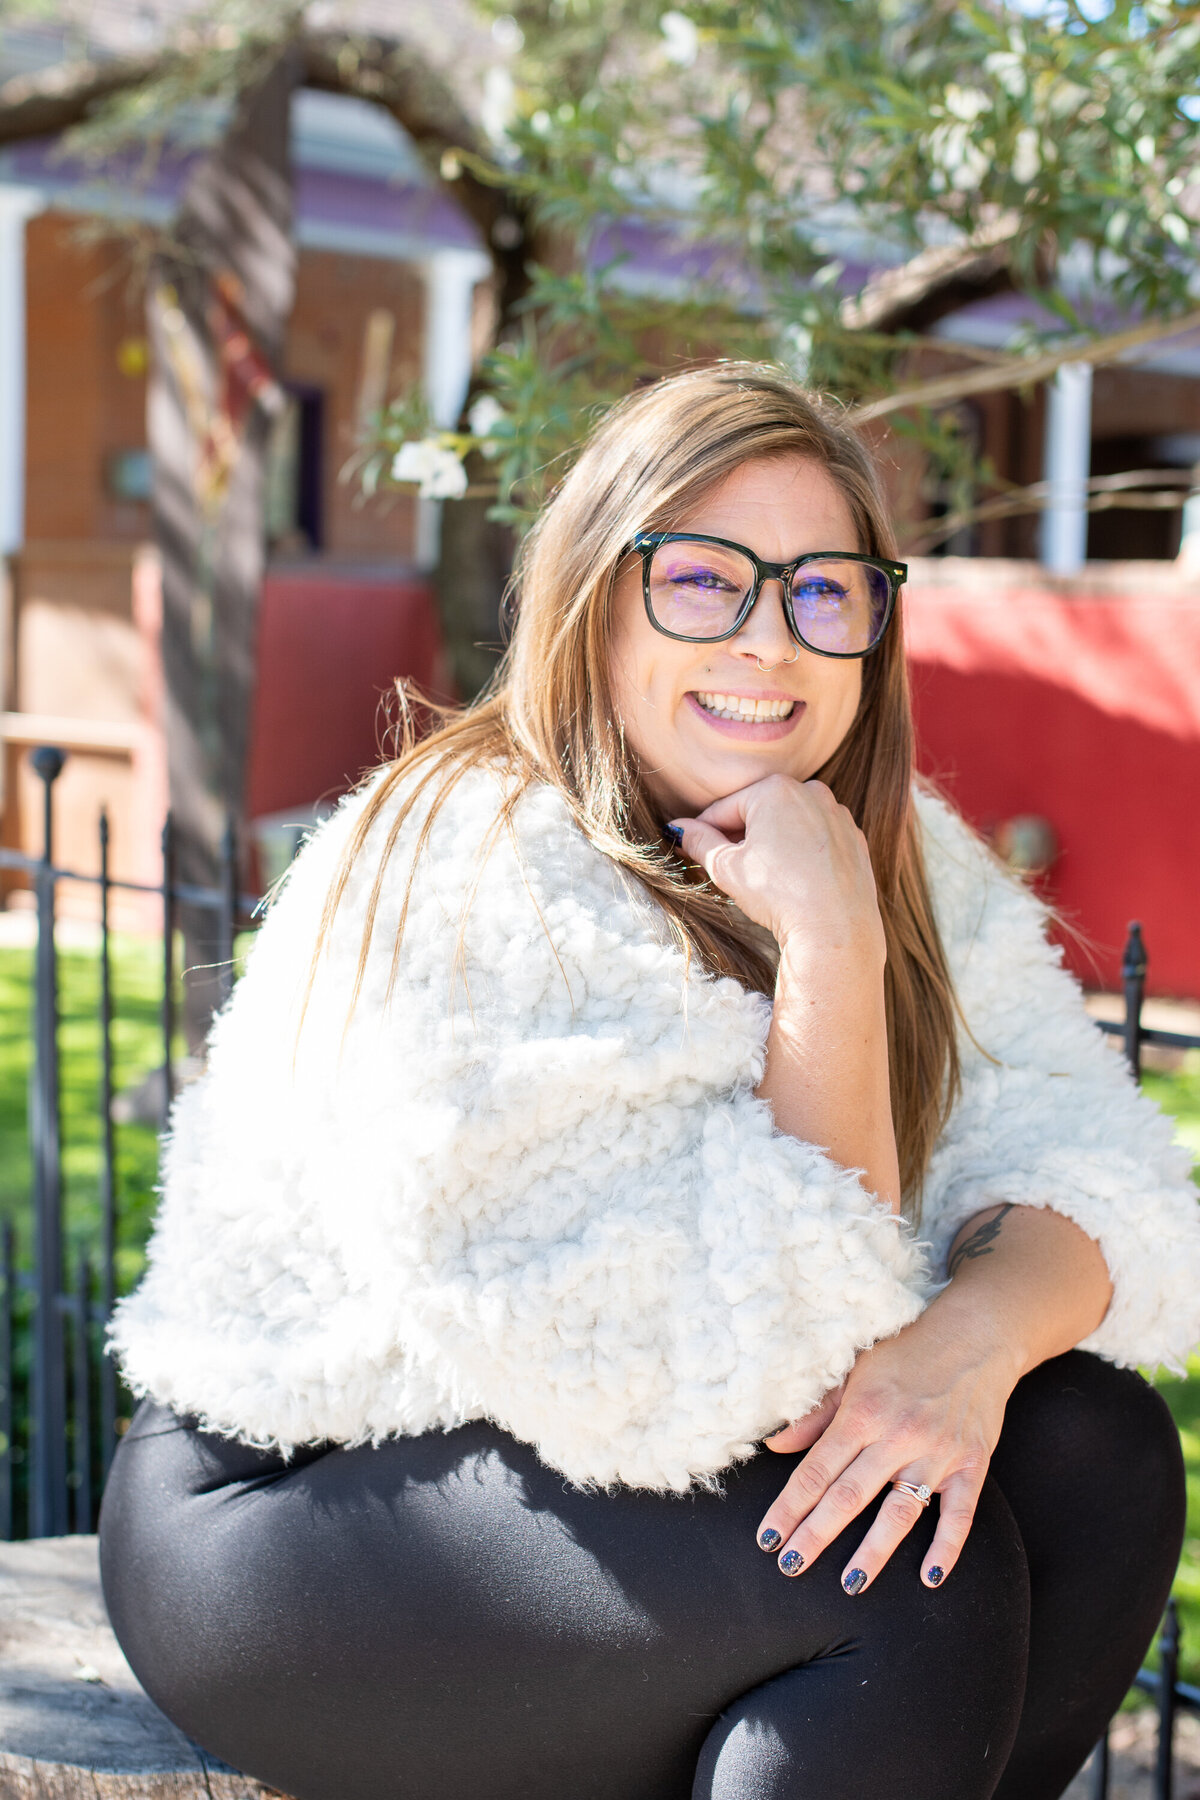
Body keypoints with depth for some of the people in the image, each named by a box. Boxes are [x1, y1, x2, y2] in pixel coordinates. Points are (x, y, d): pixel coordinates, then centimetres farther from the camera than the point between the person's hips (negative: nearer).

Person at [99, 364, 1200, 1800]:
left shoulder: (898, 855, 1)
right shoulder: (480, 880, -24)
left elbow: (1085, 1167, -7)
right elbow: (715, 1366, -28)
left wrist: (981, 1329, -29)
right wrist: (829, 950, -30)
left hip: (624, 1461, 7)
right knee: (914, 1581, -27)